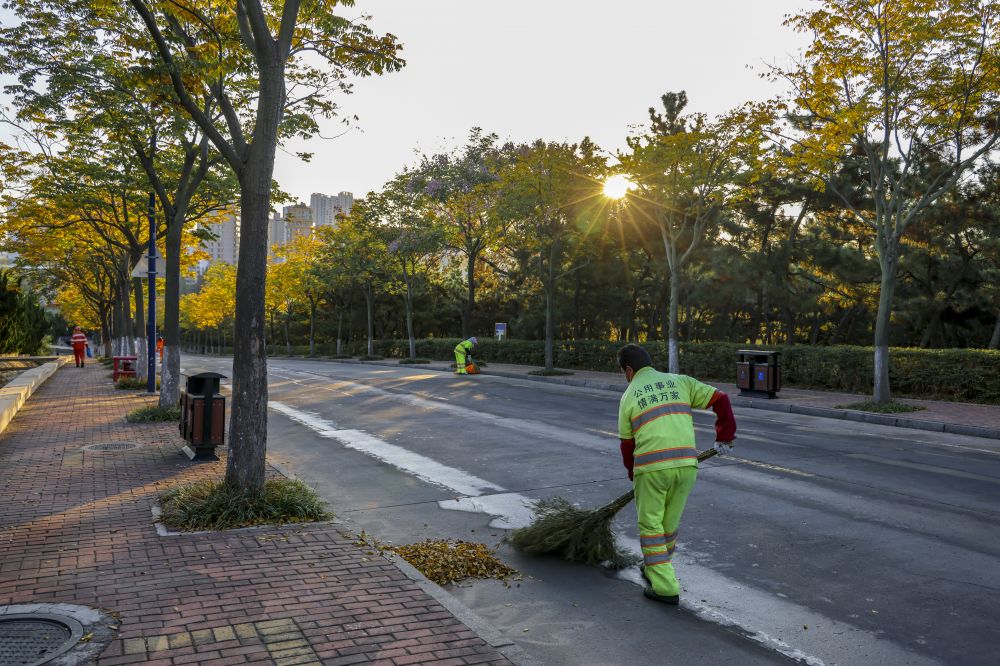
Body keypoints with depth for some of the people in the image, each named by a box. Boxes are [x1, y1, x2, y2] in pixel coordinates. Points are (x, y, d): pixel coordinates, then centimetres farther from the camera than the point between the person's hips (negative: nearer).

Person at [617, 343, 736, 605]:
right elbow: (720, 400, 6)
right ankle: (656, 569, 38)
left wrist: (632, 472, 26)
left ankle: (664, 587, 8)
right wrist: (725, 436, 16)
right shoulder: (680, 382, 13)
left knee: (651, 525, 10)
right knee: (669, 523, 20)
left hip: (651, 467, -3)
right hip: (686, 464, 4)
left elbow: (627, 443, 10)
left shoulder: (629, 396, 7)